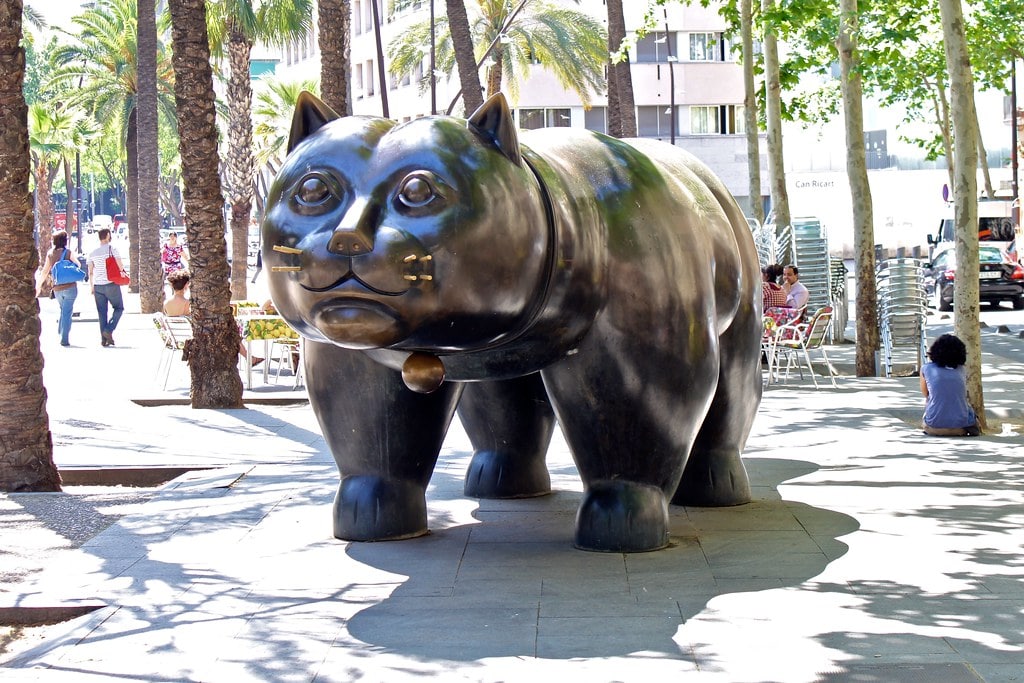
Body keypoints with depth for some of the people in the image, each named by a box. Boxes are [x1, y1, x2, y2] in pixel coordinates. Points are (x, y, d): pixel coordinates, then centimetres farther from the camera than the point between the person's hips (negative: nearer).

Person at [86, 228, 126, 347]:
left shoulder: (92, 252, 7)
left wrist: (91, 287, 18)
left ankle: (104, 339, 5)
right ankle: (108, 330, -7)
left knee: (102, 313, 7)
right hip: (111, 284, -4)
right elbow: (120, 266, -10)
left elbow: (90, 272, 10)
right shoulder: (112, 249, -7)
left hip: (97, 285, 4)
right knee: (119, 308, 10)